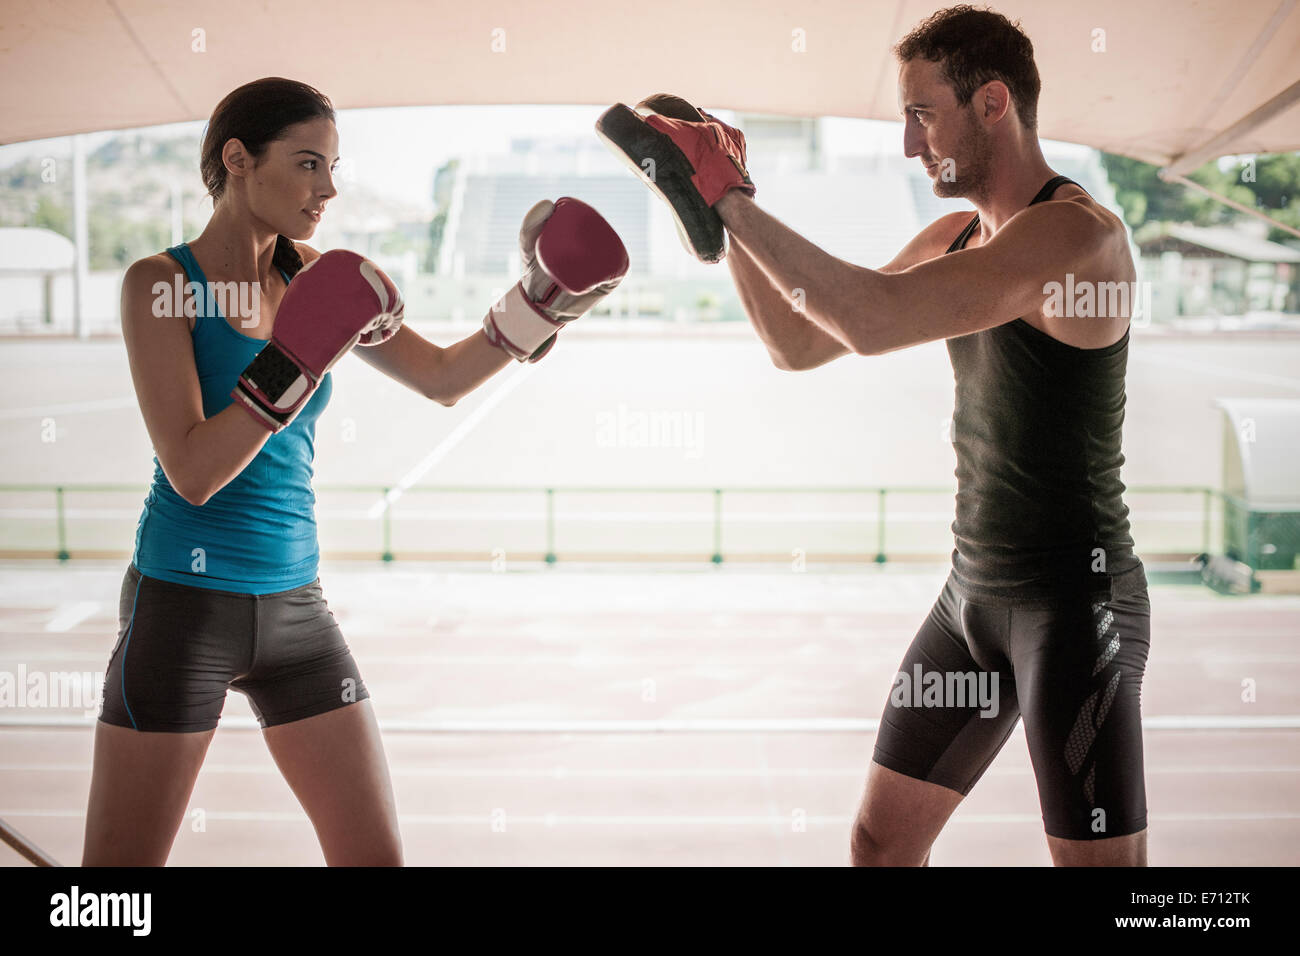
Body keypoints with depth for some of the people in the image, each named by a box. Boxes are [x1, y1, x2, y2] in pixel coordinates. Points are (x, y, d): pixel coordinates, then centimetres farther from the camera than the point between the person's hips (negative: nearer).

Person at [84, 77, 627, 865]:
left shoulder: (309, 275, 6)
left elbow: (444, 378, 9)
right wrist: (301, 358, -25)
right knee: (123, 861, 3)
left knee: (376, 852, 6)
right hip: (185, 602, -5)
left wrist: (544, 299, -1)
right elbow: (192, 472, -19)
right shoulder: (159, 284, -10)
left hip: (295, 607, 5)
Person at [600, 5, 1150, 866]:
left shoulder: (1078, 231, -19)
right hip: (976, 591, 8)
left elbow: (873, 322, -31)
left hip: (1075, 601, -8)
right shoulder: (956, 239, 10)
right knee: (880, 843, 14)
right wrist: (727, 211, 3)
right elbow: (797, 343, 14)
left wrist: (732, 199, -22)